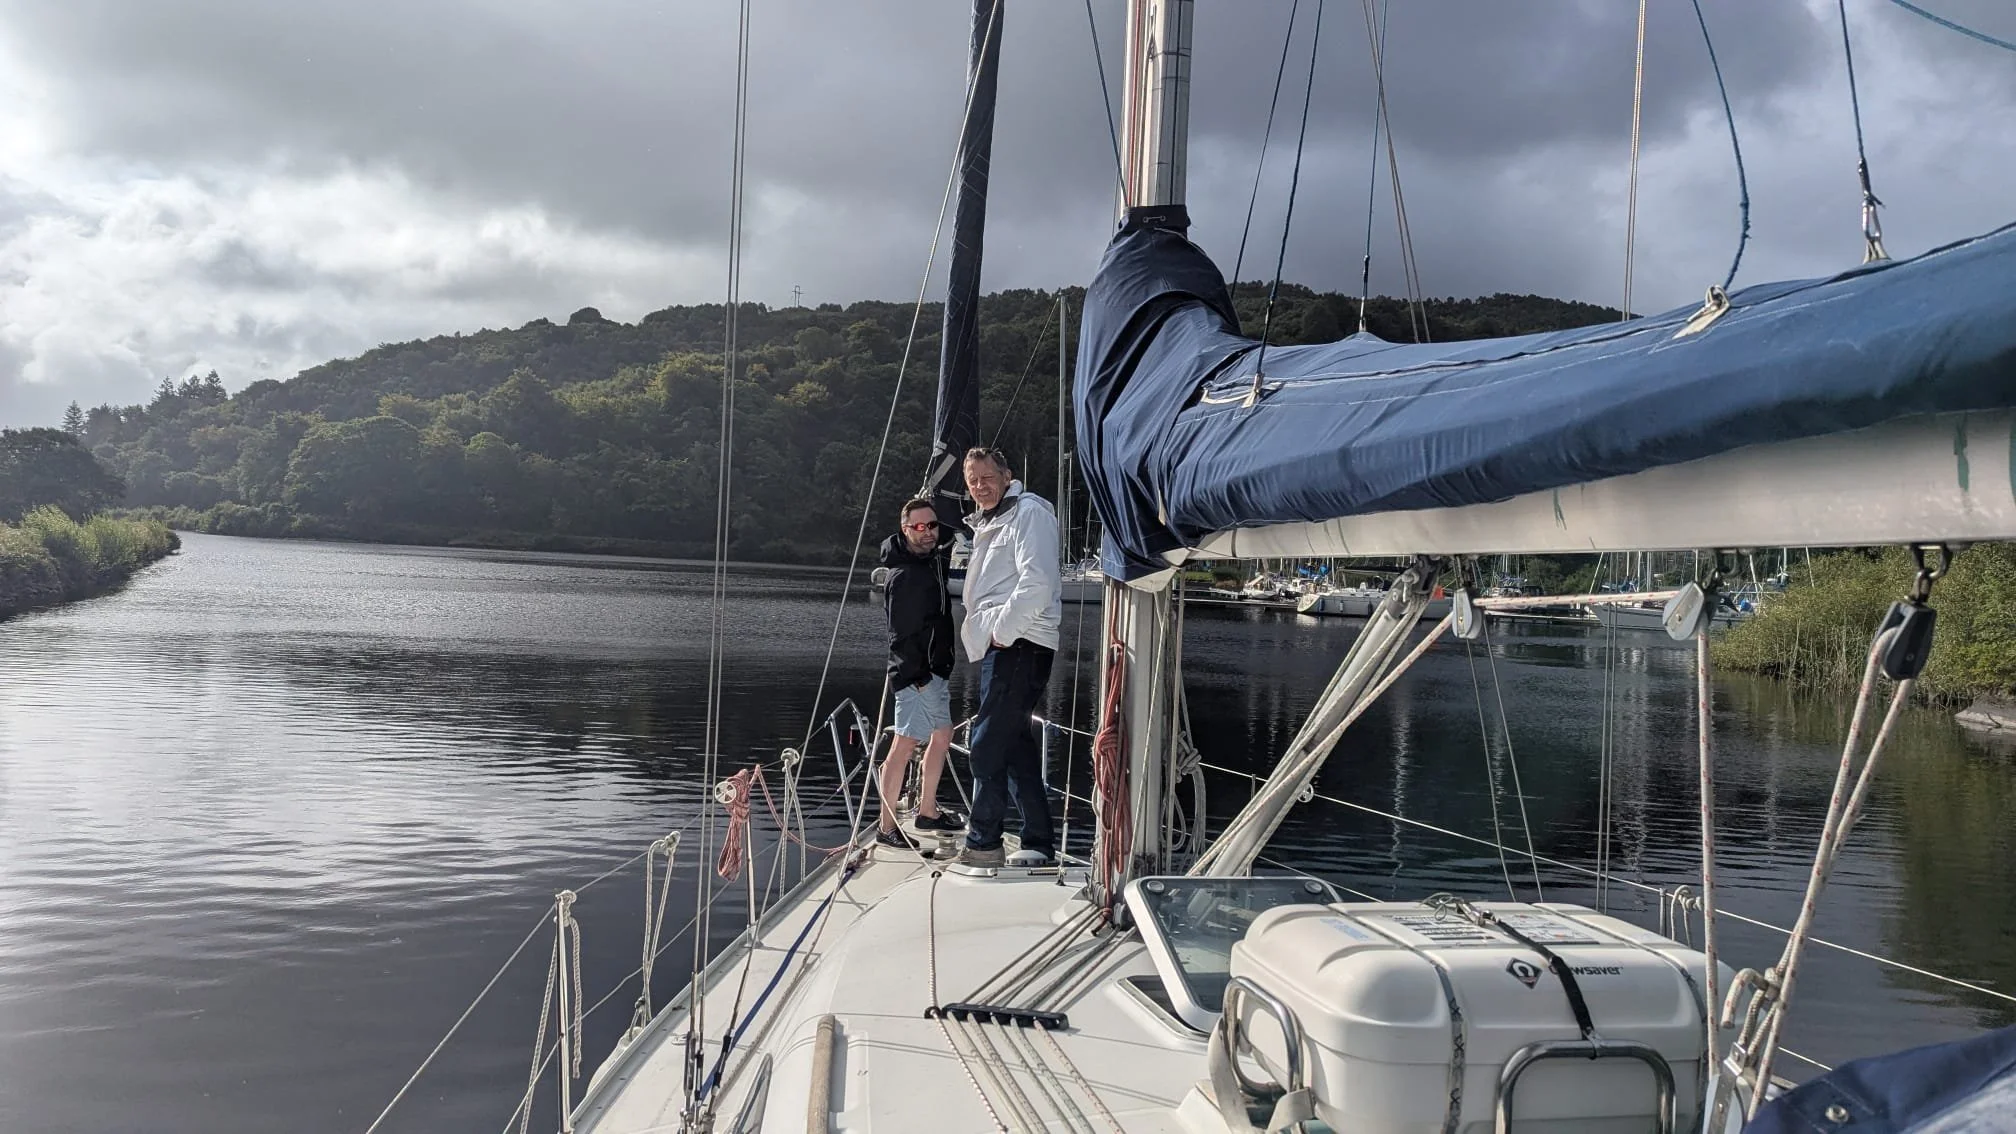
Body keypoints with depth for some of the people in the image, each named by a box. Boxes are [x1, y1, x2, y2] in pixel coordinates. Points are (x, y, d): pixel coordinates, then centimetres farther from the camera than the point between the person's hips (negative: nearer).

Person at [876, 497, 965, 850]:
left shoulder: (932, 560, 8)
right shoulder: (905, 575, -19)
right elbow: (902, 633, -22)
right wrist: (919, 675, -22)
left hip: (933, 669, 11)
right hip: (916, 672, -11)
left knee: (942, 736, 19)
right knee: (905, 745, -10)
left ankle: (928, 812, 32)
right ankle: (888, 828, -9)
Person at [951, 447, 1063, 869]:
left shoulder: (1029, 513, -7)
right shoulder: (989, 524, 24)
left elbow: (1037, 584, -19)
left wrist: (1002, 630, -15)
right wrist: (983, 633, 13)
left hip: (1020, 645, -10)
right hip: (1000, 647, 10)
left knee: (988, 746, -9)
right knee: (1015, 746, 11)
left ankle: (982, 843, -2)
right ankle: (1039, 843, 17)